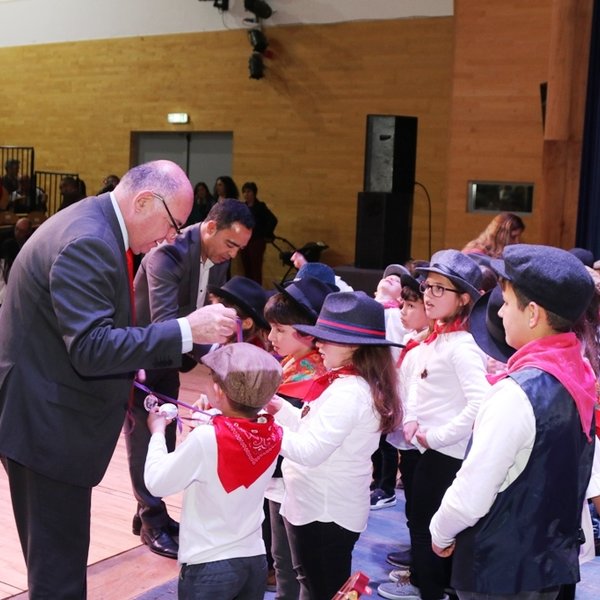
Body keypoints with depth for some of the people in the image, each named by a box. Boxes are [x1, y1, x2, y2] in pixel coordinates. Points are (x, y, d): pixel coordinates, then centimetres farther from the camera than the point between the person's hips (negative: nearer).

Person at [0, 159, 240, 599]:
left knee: (56, 556, 22)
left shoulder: (96, 226, 9)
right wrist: (186, 330, -30)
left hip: (50, 417, 10)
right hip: (48, 424, -10)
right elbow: (91, 349, -30)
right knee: (58, 565, 1)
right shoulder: (88, 242, -24)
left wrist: (128, 369, 15)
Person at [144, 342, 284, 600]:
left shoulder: (206, 439, -23)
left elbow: (157, 482, -13)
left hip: (209, 566, -5)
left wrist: (157, 432, 0)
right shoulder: (273, 435, -6)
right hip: (255, 560, 5)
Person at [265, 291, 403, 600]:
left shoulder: (349, 392, -24)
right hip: (325, 508, 10)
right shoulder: (350, 384, 8)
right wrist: (280, 408, 2)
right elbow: (316, 430, 12)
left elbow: (309, 451, -28)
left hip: (324, 514, -10)